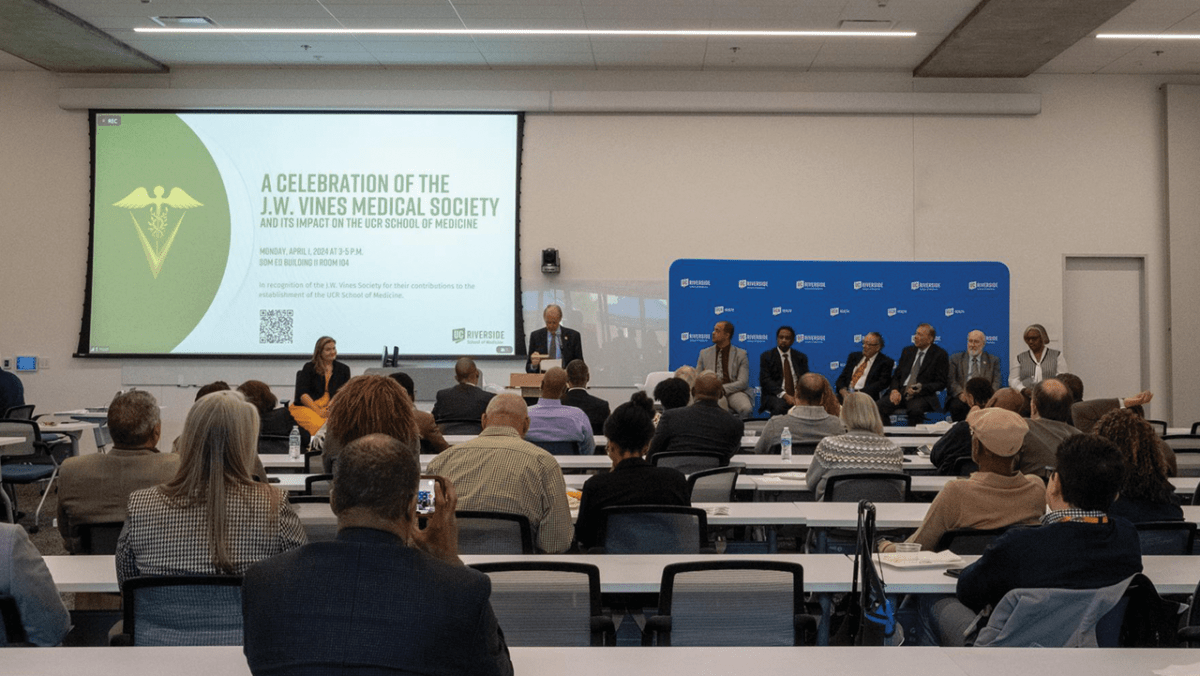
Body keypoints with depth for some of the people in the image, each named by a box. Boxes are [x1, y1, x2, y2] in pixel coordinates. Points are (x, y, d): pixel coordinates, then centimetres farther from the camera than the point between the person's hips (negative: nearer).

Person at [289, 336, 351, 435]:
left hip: (332, 408, 1)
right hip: (307, 406, -1)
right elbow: (302, 393, 3)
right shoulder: (309, 367, 14)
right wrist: (318, 411, -12)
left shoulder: (343, 369, 21)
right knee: (318, 425, -37)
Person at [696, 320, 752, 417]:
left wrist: (723, 388, -16)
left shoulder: (741, 354, 8)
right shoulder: (704, 353, 17)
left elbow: (742, 382, -1)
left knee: (746, 409, -33)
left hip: (733, 391, -1)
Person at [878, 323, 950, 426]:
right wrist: (894, 390, -5)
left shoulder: (940, 354, 3)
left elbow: (941, 383, 0)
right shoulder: (908, 351, 18)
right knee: (879, 405, -25)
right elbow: (897, 375, 17)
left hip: (922, 395, -4)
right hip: (901, 392, 4)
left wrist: (922, 388, -17)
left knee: (915, 409, -39)